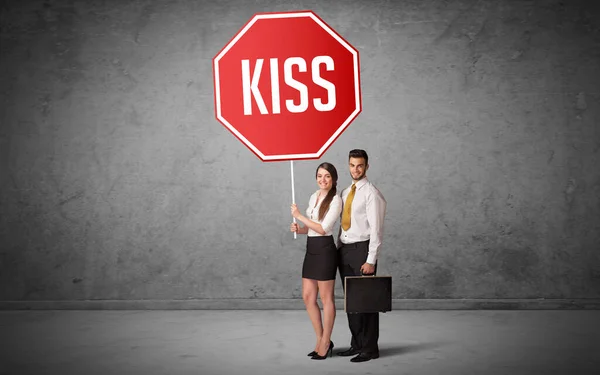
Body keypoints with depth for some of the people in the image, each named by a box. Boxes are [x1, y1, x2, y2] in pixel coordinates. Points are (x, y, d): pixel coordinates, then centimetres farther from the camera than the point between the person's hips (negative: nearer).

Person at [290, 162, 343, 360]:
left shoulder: (335, 200, -10)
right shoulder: (314, 197, 13)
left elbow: (323, 228, -17)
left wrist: (299, 216, -12)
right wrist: (299, 229, 0)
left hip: (325, 249, -8)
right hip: (311, 249, 8)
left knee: (326, 298, 3)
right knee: (308, 297, 9)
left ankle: (325, 343, 14)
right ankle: (321, 340, 22)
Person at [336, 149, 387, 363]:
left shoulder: (371, 193, -10)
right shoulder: (345, 193, 14)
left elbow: (376, 229, -14)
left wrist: (371, 260, -18)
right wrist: (338, 251, 13)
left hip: (362, 249, -7)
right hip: (344, 250, 7)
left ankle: (370, 348, 8)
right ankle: (357, 344, 22)